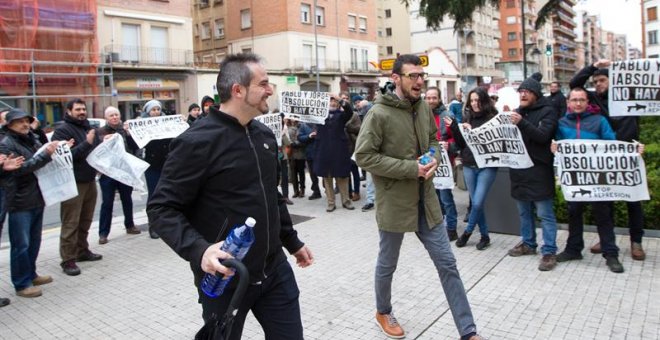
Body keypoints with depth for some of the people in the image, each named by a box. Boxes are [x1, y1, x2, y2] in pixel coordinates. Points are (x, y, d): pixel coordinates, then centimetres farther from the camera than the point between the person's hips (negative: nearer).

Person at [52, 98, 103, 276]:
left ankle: (82, 250, 27)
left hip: (90, 180, 7)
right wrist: (86, 143, -25)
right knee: (71, 223, -4)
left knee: (85, 220, 15)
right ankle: (68, 260, 1)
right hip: (73, 183, -7)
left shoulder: (89, 127, 14)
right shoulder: (62, 130, -8)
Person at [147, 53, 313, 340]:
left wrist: (292, 241, 21)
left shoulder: (265, 135, 8)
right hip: (225, 278, -6)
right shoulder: (198, 141, -17)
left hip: (274, 270, 6)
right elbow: (162, 208, -16)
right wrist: (199, 250, -31)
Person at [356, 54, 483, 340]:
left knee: (447, 264, 9)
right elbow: (364, 156, -19)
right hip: (394, 203, -5)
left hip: (425, 200, 6)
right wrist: (410, 168, -22)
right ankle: (383, 312, 43)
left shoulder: (423, 108, 3)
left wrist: (433, 160, -7)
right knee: (387, 264, 16)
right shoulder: (379, 114, -17)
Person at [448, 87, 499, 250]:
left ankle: (467, 232, 17)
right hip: (469, 166, 5)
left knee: (478, 203, -6)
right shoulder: (467, 117, 7)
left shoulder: (493, 117, -7)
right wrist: (454, 127, -5)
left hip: (487, 166, -5)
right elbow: (462, 144, 8)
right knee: (475, 203, 9)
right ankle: (484, 236, 24)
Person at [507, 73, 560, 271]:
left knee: (545, 213, -2)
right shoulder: (519, 111, 13)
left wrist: (521, 123, -31)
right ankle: (528, 243, 29)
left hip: (539, 169, -6)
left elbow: (543, 136, -19)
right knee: (524, 211, 16)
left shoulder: (547, 111, -5)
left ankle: (549, 251, 3)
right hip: (520, 167, 7)